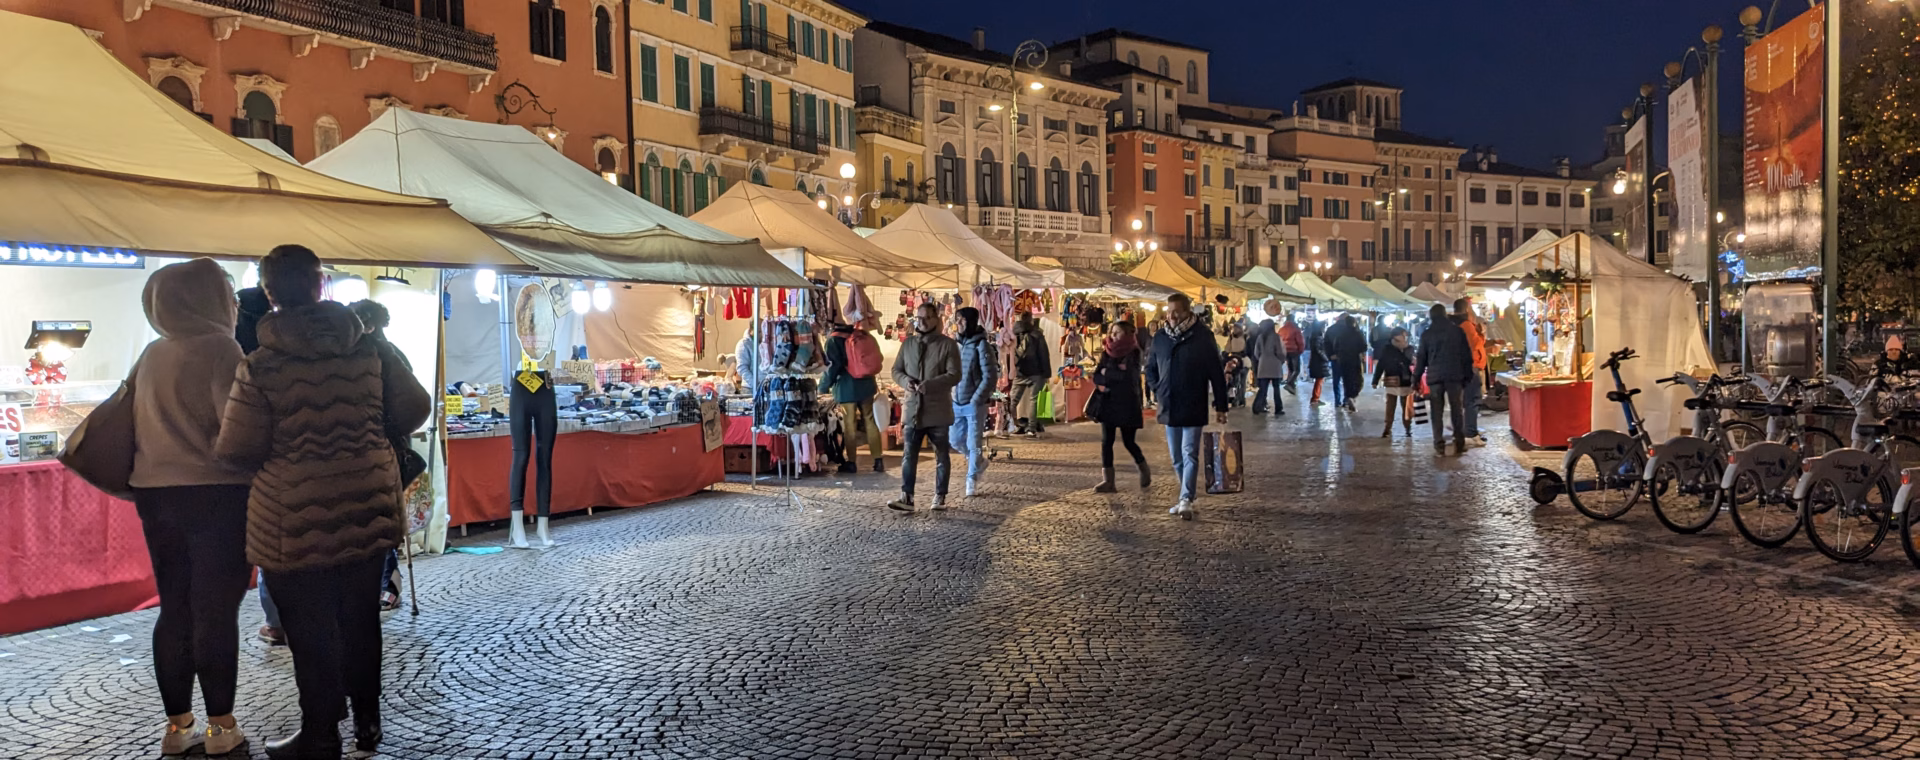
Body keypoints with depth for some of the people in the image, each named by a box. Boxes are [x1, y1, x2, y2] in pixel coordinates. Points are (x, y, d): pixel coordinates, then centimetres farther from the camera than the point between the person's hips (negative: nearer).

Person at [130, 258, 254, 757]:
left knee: (174, 609, 12)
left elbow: (136, 424, 17)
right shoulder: (218, 347, -11)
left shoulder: (152, 355, 11)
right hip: (215, 494, -7)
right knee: (216, 611, 0)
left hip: (155, 493, 7)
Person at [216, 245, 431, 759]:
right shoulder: (370, 348, -2)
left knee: (312, 630, 8)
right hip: (368, 508, 4)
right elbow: (413, 408, 3)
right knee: (360, 617, 18)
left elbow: (236, 452, -9)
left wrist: (279, 451, 13)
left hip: (298, 519, -4)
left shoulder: (260, 368, -12)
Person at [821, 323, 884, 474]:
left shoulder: (833, 340, -8)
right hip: (865, 384, 5)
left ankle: (851, 462, 7)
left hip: (846, 387, -5)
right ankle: (878, 460, 9)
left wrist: (824, 385, -5)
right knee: (869, 421, 10)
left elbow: (833, 365, -16)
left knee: (850, 424, 3)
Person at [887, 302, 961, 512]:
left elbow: (954, 375, -12)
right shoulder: (907, 344, 9)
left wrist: (929, 385, -23)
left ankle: (940, 496, 18)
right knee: (909, 455, -2)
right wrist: (906, 381, -10)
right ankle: (907, 497, -3)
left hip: (938, 410, -3)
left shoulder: (948, 344, -5)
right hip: (913, 409, 3)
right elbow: (896, 370, 13)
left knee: (942, 456, 8)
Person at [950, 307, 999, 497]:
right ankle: (980, 462, 34)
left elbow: (990, 376, -15)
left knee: (974, 442, -1)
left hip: (975, 403, -7)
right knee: (955, 438, 12)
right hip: (957, 402, 7)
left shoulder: (982, 345, -13)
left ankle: (972, 478, 12)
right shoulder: (957, 343, 6)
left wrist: (977, 399, -17)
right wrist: (952, 395, 9)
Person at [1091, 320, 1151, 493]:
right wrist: (1115, 373, -15)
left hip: (1127, 403, -5)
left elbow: (1127, 376, -19)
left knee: (1128, 441, 4)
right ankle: (1107, 480, -3)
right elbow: (1097, 376, 3)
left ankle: (1145, 471, 29)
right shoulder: (1107, 353, 8)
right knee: (1106, 441, -3)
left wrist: (1106, 373, -7)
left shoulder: (1134, 353, -6)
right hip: (1108, 402, 5)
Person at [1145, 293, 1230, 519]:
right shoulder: (1160, 337, 5)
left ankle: (1186, 500, -13)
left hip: (1193, 409, -5)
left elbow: (1216, 373, -6)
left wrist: (1220, 406, -7)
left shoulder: (1202, 337, -8)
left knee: (1189, 455, -10)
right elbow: (1150, 368, 20)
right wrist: (1157, 391, 5)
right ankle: (1187, 496, 24)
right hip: (1169, 408, 5)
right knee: (1176, 458, 12)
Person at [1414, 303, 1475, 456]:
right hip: (1455, 375, 0)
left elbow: (1421, 359, 7)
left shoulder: (1426, 334, 5)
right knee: (1457, 410, 6)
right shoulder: (1457, 331, 4)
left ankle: (1439, 445, 0)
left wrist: (1416, 378, 12)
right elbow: (1466, 355, 3)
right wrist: (1468, 376, 8)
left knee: (1437, 412, 4)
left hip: (1435, 377, 0)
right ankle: (1459, 444, 4)